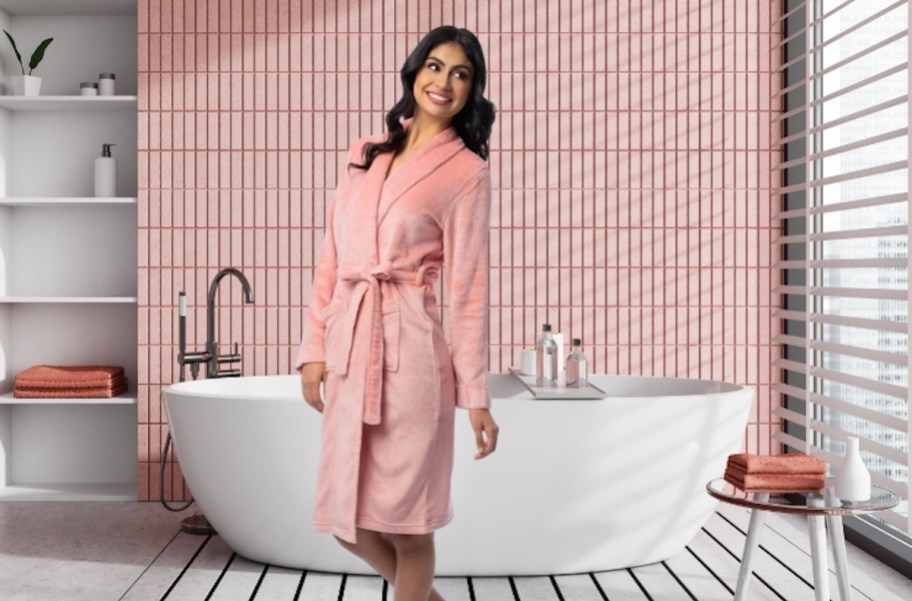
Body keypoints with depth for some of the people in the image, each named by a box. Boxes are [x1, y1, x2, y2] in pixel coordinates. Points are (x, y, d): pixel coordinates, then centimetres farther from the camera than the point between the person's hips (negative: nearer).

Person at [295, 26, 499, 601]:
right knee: (347, 517, 12)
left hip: (410, 348, -5)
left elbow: (468, 288, -5)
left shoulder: (467, 171, -2)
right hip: (347, 344, 6)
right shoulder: (363, 154, 13)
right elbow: (331, 259, 13)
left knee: (404, 517, 3)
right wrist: (314, 347, 7)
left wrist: (475, 394, -7)